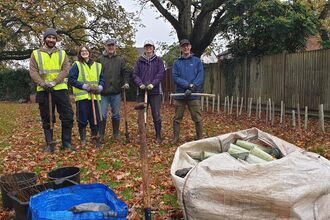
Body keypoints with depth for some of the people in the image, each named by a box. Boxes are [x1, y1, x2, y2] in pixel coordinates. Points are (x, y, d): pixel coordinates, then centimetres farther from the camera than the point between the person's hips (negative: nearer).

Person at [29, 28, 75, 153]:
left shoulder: (62, 54, 10)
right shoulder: (36, 54, 9)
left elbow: (65, 70, -1)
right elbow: (33, 72, 0)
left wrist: (54, 82, -15)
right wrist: (43, 83, -16)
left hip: (60, 90, 1)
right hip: (43, 91, 0)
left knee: (68, 117, -2)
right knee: (47, 120, 6)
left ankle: (66, 142, 11)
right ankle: (50, 144, 15)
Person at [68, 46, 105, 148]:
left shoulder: (97, 65, 14)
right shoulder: (76, 65, 2)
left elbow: (102, 78, 15)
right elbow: (71, 79, -4)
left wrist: (100, 87, -6)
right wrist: (85, 86, -13)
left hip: (94, 96, 3)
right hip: (82, 96, -3)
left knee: (96, 118, 3)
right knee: (82, 119, 0)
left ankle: (95, 138, 18)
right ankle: (82, 139, 18)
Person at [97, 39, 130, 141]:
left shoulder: (120, 59, 10)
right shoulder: (100, 59, 4)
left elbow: (125, 72, 11)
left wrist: (126, 82, -5)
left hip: (116, 91, 2)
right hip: (104, 92, -1)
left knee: (116, 115, 9)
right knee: (102, 115, 0)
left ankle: (116, 135, 20)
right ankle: (101, 135, 10)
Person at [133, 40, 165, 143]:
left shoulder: (158, 60, 8)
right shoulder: (140, 60, 11)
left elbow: (161, 73, -3)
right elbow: (135, 74, 4)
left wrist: (153, 84, -17)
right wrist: (140, 84, -14)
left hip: (155, 91, -1)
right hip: (142, 91, 2)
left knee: (156, 115, -1)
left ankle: (158, 136, 10)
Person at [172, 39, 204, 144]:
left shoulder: (197, 61, 7)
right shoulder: (176, 62, 9)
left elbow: (200, 77, -2)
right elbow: (175, 77, -2)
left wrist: (192, 89, -15)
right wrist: (188, 85, -15)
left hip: (194, 95, -1)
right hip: (180, 95, 1)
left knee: (197, 119, 1)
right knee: (177, 118, 6)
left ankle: (200, 138, 12)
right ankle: (175, 138, 17)